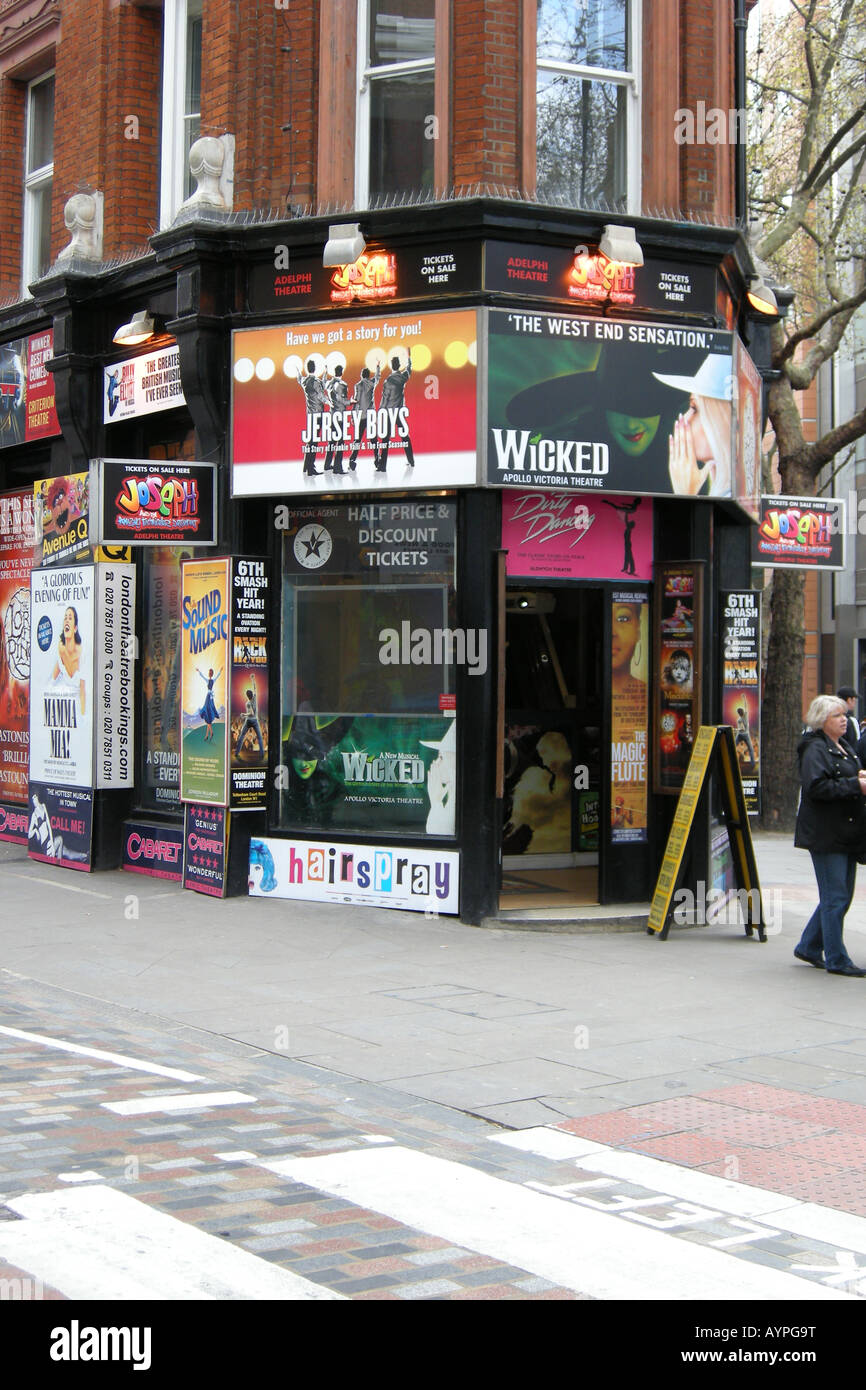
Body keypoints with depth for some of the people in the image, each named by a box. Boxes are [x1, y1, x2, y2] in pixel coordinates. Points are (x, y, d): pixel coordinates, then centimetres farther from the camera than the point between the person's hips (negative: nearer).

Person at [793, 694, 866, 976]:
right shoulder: (815, 749, -11)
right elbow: (816, 786, -23)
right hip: (826, 834, -9)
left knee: (841, 895, 13)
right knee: (835, 897, -6)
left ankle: (809, 947, 25)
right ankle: (836, 960, 1)